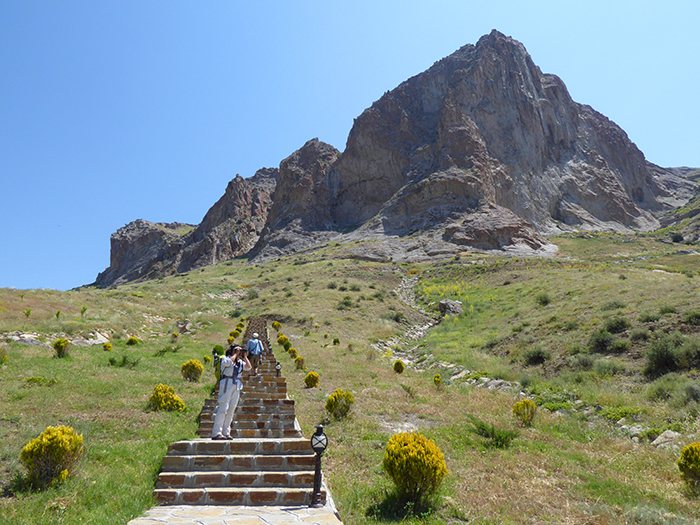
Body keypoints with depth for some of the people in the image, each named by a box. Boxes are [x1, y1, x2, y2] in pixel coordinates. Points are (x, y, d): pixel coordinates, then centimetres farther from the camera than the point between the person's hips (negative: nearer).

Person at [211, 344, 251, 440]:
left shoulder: (240, 361, 22)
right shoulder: (225, 358, 5)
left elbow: (249, 367, 11)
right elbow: (228, 362, -17)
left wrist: (244, 356, 10)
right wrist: (236, 354, -5)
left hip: (237, 386, 6)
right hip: (227, 384, -6)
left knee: (231, 410, 4)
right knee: (223, 408, -12)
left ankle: (226, 432, 6)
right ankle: (216, 433, -13)